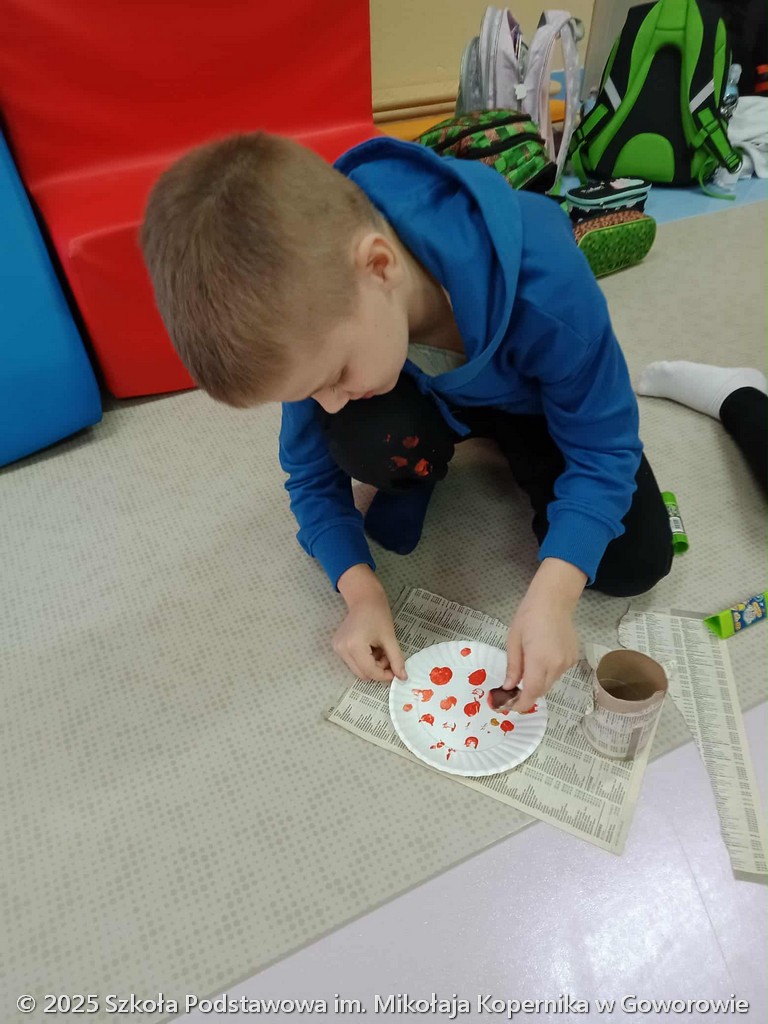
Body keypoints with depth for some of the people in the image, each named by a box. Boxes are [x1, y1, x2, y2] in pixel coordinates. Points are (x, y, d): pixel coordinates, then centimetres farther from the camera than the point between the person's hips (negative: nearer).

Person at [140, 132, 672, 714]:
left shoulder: (543, 282, -41)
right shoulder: (311, 305, -29)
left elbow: (604, 451, -28)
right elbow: (313, 474, -15)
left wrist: (552, 595, -40)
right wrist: (363, 593, -27)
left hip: (539, 398, 0)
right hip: (429, 393, 1)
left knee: (632, 566, -14)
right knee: (361, 441, -35)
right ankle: (438, 457, 3)